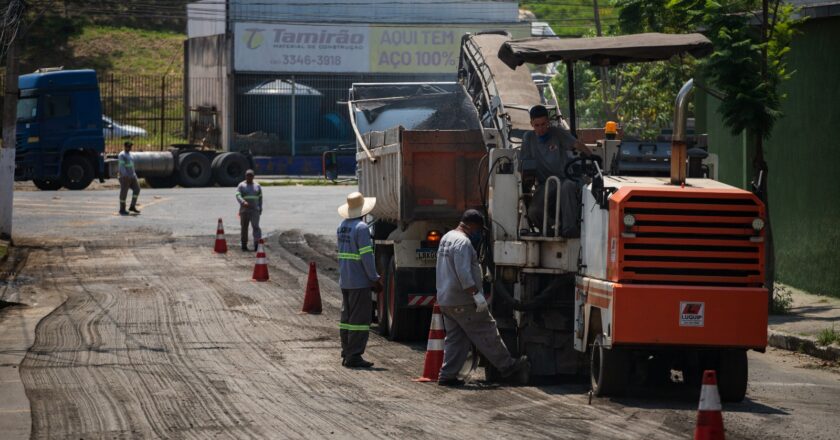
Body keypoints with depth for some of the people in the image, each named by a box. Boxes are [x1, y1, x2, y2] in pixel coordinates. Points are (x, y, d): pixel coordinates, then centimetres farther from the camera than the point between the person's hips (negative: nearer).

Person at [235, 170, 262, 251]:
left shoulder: (257, 186, 9)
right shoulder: (241, 186, 2)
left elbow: (260, 198, 13)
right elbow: (238, 196, -11)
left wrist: (260, 209, 5)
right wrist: (243, 202, -31)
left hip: (255, 210, 0)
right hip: (244, 210, 0)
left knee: (255, 226, -13)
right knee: (244, 227, 4)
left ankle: (257, 244, -20)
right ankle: (244, 245, 12)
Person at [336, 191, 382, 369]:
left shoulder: (342, 226, 11)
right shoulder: (361, 228, -14)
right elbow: (366, 255, -18)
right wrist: (374, 278, -10)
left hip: (344, 281, 8)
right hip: (360, 281, -8)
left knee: (347, 317, 13)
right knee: (359, 319, -4)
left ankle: (346, 354, 17)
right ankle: (354, 356, -5)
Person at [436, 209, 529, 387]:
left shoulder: (447, 238, 18)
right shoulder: (463, 242, -16)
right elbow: (463, 272, -26)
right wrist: (476, 293, -26)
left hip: (445, 300, 10)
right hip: (463, 302, -10)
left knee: (455, 338, 11)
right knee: (486, 333, -1)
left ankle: (447, 375, 5)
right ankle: (507, 366, 6)